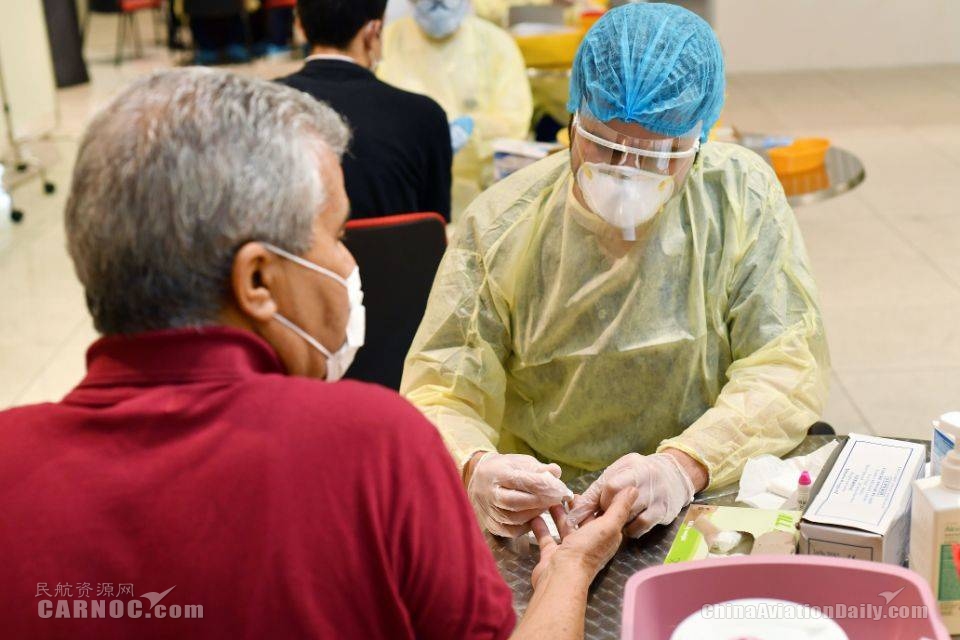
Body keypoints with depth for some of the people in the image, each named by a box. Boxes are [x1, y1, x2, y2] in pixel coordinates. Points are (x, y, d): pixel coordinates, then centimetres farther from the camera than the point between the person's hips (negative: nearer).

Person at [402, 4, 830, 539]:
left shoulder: (743, 195, -4)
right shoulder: (500, 228, -5)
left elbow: (790, 365, -9)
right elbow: (438, 395, -7)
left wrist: (684, 465, -27)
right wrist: (476, 471, -31)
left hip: (710, 505, 2)